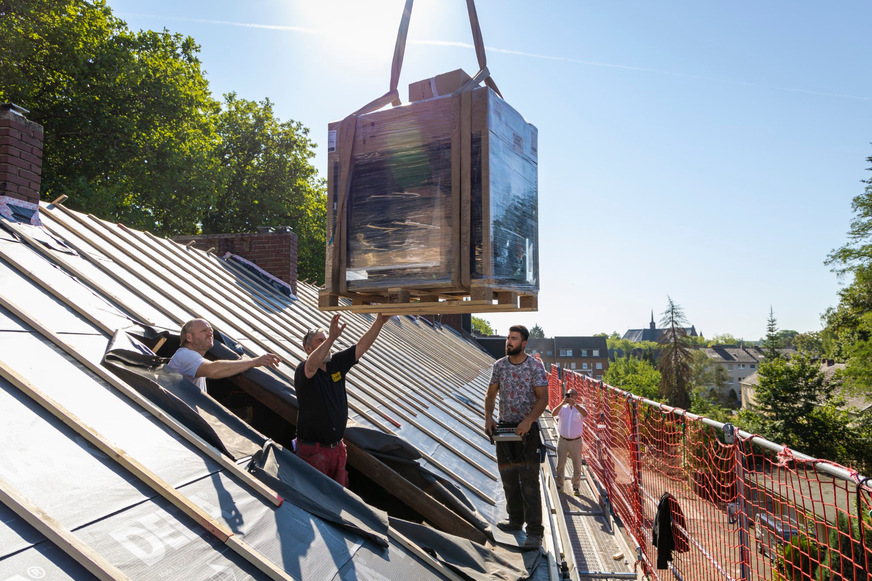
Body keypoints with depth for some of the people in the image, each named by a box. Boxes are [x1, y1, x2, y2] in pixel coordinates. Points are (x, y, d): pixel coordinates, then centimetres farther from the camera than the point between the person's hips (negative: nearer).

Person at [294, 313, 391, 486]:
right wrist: (331, 337, -53)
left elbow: (362, 346, -5)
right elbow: (312, 365, -39)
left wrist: (379, 322, -20)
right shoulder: (303, 371, -14)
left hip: (337, 446, 6)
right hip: (313, 450, -6)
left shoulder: (337, 363, 3)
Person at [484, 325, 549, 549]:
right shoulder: (499, 365, 5)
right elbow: (490, 395, 9)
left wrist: (529, 420, -25)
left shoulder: (535, 366, -7)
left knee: (529, 480, -6)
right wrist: (488, 417, -8)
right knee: (508, 478, 13)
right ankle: (515, 520, 29)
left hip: (527, 429, -5)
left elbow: (543, 398, -11)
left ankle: (535, 531, 0)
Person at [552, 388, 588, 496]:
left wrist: (574, 403, -37)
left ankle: (575, 487, 21)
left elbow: (585, 414, -25)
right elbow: (553, 413, -19)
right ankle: (559, 486, 20)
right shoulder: (562, 408, 2)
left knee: (577, 465, 7)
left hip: (576, 441, -1)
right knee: (560, 464, 7)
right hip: (562, 441, 1)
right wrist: (562, 403, -32)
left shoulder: (579, 408, -1)